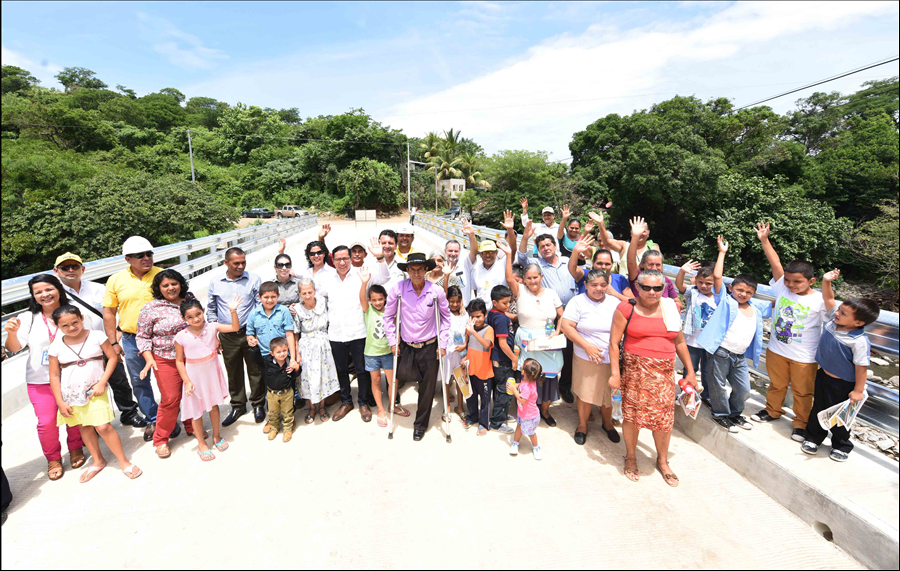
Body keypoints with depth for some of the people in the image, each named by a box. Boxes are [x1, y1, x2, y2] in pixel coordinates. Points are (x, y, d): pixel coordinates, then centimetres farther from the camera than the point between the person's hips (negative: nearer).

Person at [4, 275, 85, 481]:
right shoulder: (28, 318, -1)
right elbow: (13, 348, -5)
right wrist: (12, 332, -25)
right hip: (41, 381, 1)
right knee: (46, 422, 1)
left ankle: (76, 449, 32)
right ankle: (53, 459, 22)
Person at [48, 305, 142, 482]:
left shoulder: (96, 336, -8)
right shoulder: (56, 347, -2)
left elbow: (112, 357, -3)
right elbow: (54, 376, 3)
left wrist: (102, 383, -11)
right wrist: (60, 402, 0)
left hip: (95, 391, -3)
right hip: (71, 394, 3)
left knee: (103, 427, -7)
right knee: (84, 428, 14)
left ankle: (123, 461, 8)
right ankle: (98, 461, 32)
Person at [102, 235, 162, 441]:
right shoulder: (116, 280, 0)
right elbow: (108, 313, 6)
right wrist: (113, 342, 3)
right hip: (132, 340, 2)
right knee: (139, 382, 13)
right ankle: (152, 419, 30)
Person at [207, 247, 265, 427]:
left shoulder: (254, 279, -4)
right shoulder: (215, 282, 2)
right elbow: (211, 309, 13)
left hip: (250, 333, -2)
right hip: (227, 336, 2)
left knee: (255, 370, 6)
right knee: (233, 372, 13)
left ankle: (258, 405, 25)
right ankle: (238, 406, 30)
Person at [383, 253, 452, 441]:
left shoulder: (436, 291, -12)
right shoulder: (398, 290, -11)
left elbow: (446, 316, 2)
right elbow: (388, 316, 1)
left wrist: (442, 344, -1)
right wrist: (392, 341, -1)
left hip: (429, 346, -1)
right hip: (406, 345, 1)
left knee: (427, 388, 5)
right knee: (402, 374, -19)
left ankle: (420, 424, 28)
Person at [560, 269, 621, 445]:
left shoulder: (615, 303, 5)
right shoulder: (578, 301, -6)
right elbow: (566, 326, -12)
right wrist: (587, 346, -17)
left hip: (612, 359, 3)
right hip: (586, 358, -3)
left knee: (609, 393, 13)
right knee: (585, 393, 6)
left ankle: (608, 423, 39)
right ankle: (582, 425, 30)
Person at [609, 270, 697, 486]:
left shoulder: (670, 308, 7)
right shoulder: (626, 308, -6)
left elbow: (680, 342, 15)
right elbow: (614, 342, -7)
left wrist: (690, 371, 13)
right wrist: (615, 373, -11)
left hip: (664, 371, 3)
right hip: (635, 369, -3)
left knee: (664, 416, 8)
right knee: (632, 413, 6)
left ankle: (662, 461, 32)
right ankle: (631, 457, 30)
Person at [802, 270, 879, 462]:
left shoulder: (859, 342, -28)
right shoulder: (833, 320, -10)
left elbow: (861, 366, -21)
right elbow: (829, 298, -2)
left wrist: (858, 390, -16)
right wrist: (826, 281, -15)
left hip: (843, 384, -6)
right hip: (823, 375, 6)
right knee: (818, 409, 21)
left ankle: (841, 446, 35)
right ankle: (813, 437, 38)